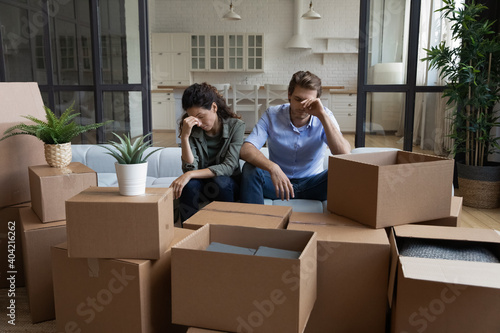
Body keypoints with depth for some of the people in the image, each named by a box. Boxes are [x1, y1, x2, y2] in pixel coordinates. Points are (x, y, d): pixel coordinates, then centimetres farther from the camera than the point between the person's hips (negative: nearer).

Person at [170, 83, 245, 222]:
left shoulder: (236, 125, -11)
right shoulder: (191, 130, -6)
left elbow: (229, 167, -21)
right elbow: (190, 169, -15)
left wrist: (190, 175, -29)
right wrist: (184, 137, -26)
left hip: (228, 185, -1)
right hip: (201, 184, 1)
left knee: (220, 182, -34)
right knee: (189, 184, -31)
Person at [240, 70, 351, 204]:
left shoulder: (325, 117, -7)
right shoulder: (272, 115, -8)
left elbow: (344, 155, -24)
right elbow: (245, 150, -22)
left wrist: (322, 115, -28)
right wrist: (272, 167, -41)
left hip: (312, 184, 0)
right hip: (278, 182, 0)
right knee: (250, 170, -28)